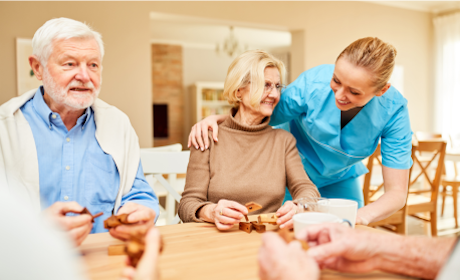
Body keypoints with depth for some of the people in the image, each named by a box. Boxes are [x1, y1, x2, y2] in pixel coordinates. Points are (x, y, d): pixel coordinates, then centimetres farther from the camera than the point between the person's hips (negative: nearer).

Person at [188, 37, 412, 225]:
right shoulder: (311, 84, -30)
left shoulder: (393, 109, -26)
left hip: (340, 182, 2)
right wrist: (216, 119, -31)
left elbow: (397, 192, -25)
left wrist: (360, 216, -46)